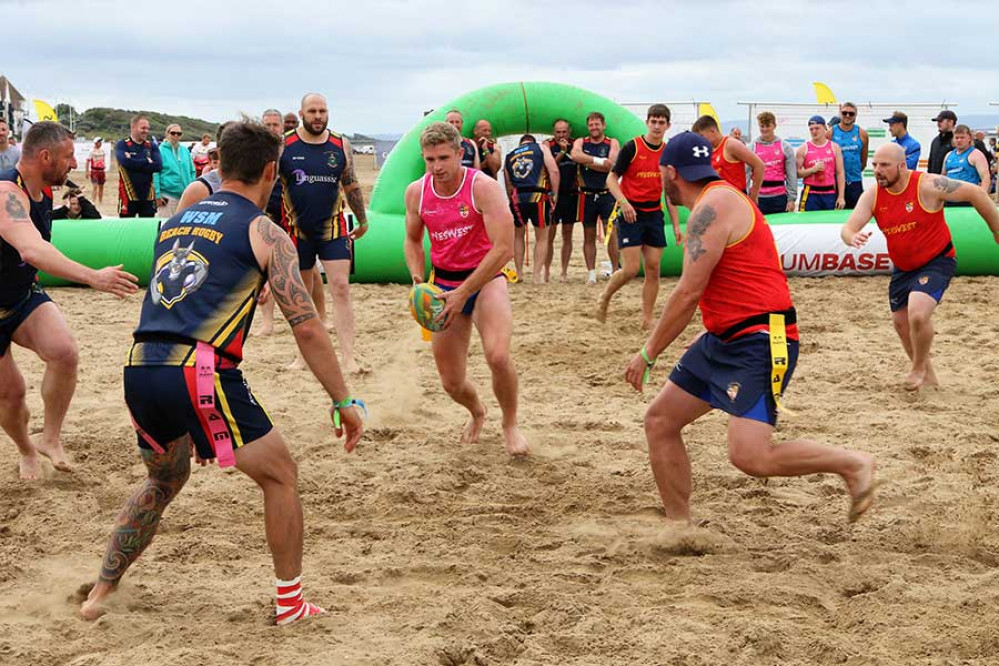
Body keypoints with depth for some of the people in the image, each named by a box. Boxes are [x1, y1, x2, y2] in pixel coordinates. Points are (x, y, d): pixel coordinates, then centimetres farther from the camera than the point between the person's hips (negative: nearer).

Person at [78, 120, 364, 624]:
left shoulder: (175, 221, 21)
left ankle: (99, 593, 31)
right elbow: (306, 326, -3)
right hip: (197, 373, -6)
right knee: (280, 475, 13)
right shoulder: (264, 232, 2)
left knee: (163, 481, 31)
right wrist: (343, 402, 1)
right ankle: (291, 604, 17)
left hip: (139, 370, 6)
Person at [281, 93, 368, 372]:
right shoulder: (284, 145, -4)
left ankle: (349, 357, -10)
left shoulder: (341, 145, 1)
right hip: (298, 230, 0)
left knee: (341, 289, -9)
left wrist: (362, 221, 20)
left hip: (333, 228, 0)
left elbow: (351, 185, 12)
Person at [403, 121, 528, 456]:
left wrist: (463, 293, -26)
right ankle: (476, 412, 43)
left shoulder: (484, 188, -19)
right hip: (444, 284, 4)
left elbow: (504, 249, -24)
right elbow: (413, 240, 14)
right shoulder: (416, 193, -4)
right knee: (451, 382, 5)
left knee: (498, 356, -29)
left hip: (485, 279, -4)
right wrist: (418, 281, -4)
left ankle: (510, 424, 0)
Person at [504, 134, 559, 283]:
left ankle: (519, 274, 22)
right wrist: (555, 195, 0)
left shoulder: (510, 156, 20)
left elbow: (508, 185, 15)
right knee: (542, 238, 10)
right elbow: (554, 171, -3)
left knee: (518, 236, 21)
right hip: (538, 197, -3)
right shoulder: (541, 148, 10)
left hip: (517, 198, 3)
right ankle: (537, 276, 5)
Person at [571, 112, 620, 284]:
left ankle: (616, 271, 0)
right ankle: (591, 273, 12)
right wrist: (598, 160, -18)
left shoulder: (612, 144, 2)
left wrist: (587, 162, -11)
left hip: (607, 194, -2)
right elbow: (575, 155, -16)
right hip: (587, 196, 2)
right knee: (589, 236, 7)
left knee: (611, 233, -8)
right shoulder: (581, 142, 8)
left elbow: (611, 165, -15)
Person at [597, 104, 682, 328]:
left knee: (653, 269, 1)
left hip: (654, 215, 5)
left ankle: (647, 319, 9)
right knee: (631, 269, -9)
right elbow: (611, 179, -6)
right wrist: (624, 202, -23)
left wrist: (676, 225, 9)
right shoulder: (631, 147, -8)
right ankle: (604, 298, 18)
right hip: (631, 215, -5)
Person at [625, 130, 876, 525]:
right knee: (660, 421, 9)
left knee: (750, 456, -20)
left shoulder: (712, 208, -15)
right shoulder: (722, 200, 17)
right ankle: (680, 525, 16)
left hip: (760, 342, -11)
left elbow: (688, 294, -19)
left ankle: (852, 464, -1)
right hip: (724, 340, 11)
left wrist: (648, 354, -12)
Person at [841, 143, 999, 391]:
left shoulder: (928, 185, -23)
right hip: (902, 268, 7)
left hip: (936, 262, -7)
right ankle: (928, 376, 39)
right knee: (900, 322, 15)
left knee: (917, 314, -27)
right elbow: (847, 228, -14)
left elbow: (975, 194, -15)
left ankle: (919, 368, 2)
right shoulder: (872, 196, -9)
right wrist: (853, 238, -40)